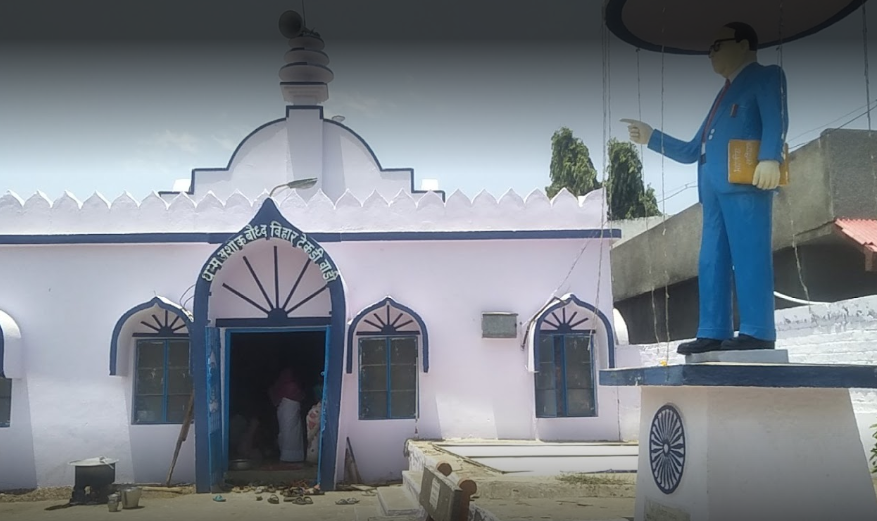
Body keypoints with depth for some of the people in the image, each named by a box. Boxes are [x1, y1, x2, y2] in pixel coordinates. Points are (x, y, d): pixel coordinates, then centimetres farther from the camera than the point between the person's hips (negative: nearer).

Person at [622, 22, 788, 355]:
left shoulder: (767, 76, 12)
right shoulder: (725, 94, 33)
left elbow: (776, 119, -8)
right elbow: (692, 151, 29)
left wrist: (770, 157, -24)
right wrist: (650, 138, 23)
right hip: (714, 186, 8)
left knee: (748, 253, -13)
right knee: (712, 261, 1)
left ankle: (757, 332, -15)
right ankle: (713, 333, 1)